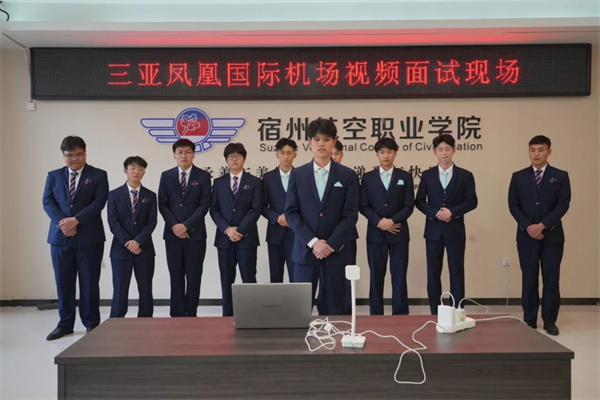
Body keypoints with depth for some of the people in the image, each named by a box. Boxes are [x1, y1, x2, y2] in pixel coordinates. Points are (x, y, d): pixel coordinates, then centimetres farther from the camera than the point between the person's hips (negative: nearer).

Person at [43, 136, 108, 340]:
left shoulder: (98, 175, 2)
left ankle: (91, 323, 14)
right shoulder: (54, 176, 12)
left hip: (89, 237, -3)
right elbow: (47, 202, 3)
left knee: (89, 282, 3)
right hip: (60, 236, 3)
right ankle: (65, 324, 21)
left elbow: (99, 203, -8)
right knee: (63, 282, 8)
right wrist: (62, 223, -13)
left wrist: (76, 220, -17)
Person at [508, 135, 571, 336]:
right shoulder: (518, 177, 6)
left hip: (552, 235, 0)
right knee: (529, 279, 4)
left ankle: (550, 321, 13)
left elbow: (563, 205, -5)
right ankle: (529, 320, 12)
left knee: (551, 279, 2)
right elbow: (513, 205, 2)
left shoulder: (560, 176, 3)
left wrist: (542, 225, -14)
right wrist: (528, 226, -11)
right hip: (526, 235, 1)